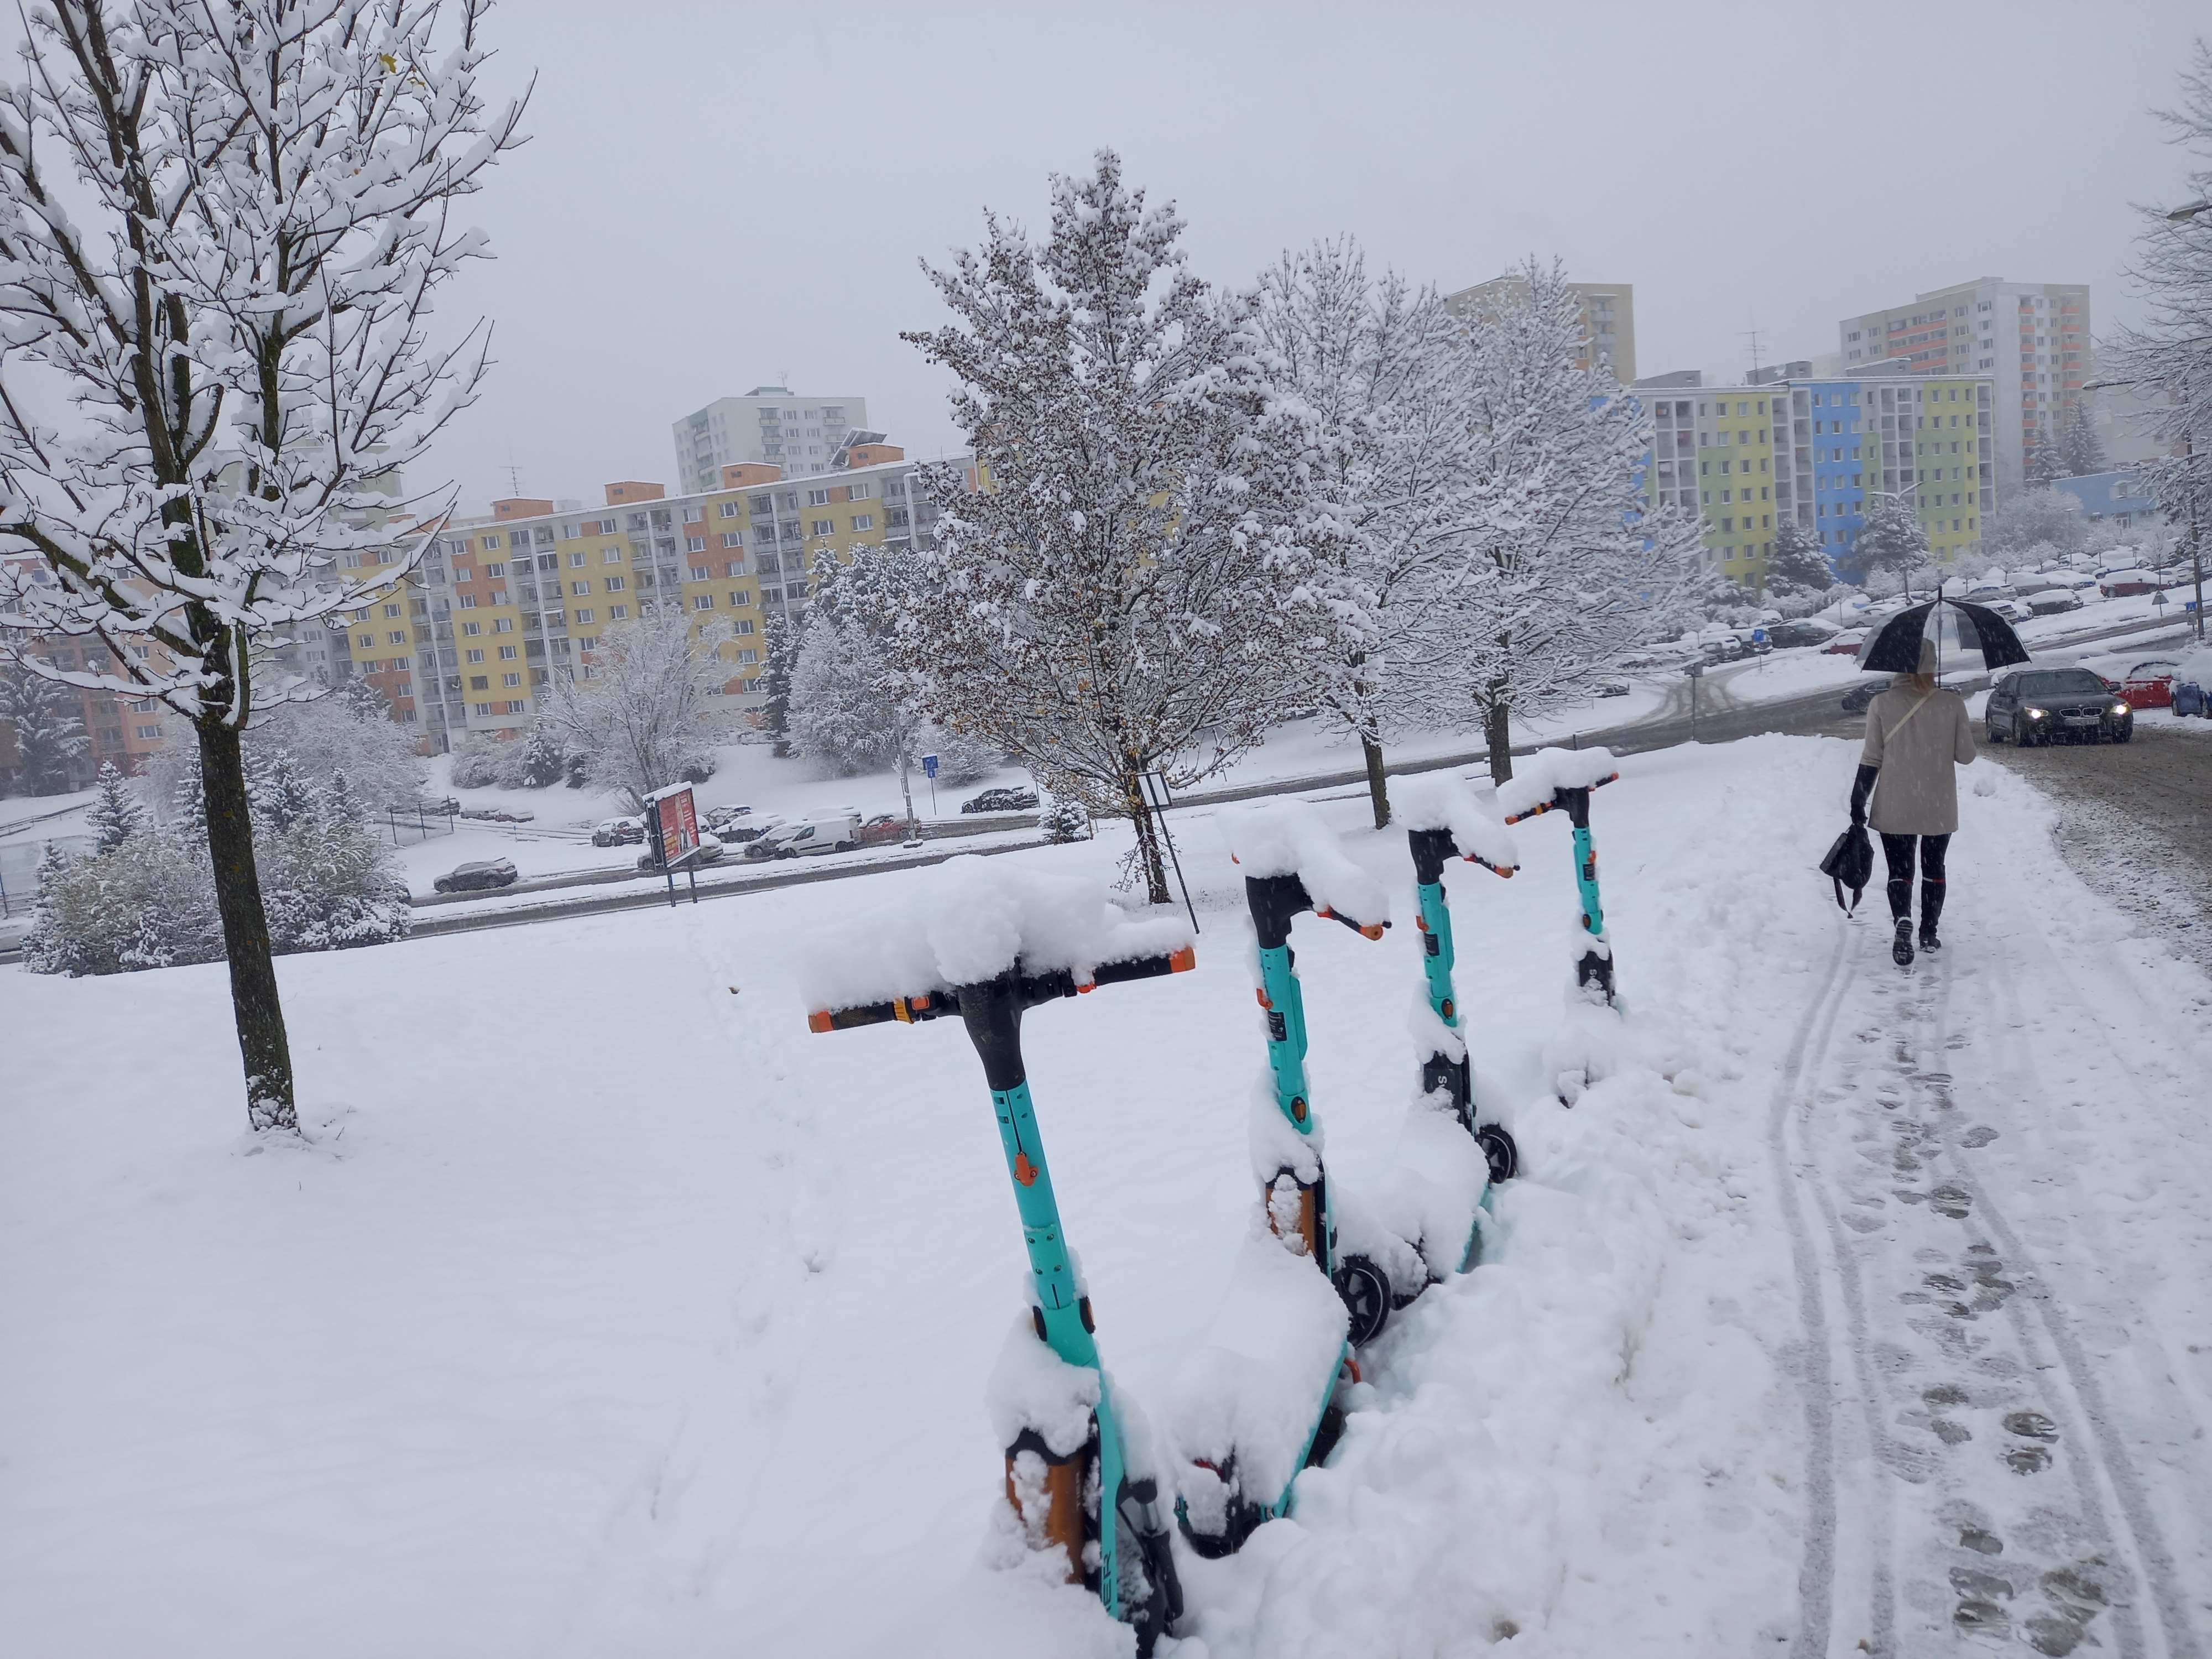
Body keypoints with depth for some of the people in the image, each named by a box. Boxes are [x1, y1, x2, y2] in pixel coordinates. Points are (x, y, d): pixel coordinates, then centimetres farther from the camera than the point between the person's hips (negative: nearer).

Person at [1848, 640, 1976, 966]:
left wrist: (1858, 803, 0)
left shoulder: (1881, 705, -9)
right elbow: (1966, 756, -1)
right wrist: (1965, 732, 19)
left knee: (1899, 871, 6)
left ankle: (1903, 922, -20)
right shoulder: (1953, 704, -8)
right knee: (1934, 869, 19)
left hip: (1895, 808, -1)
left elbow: (1871, 760, -8)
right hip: (1940, 808, 1)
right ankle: (1929, 934, 27)